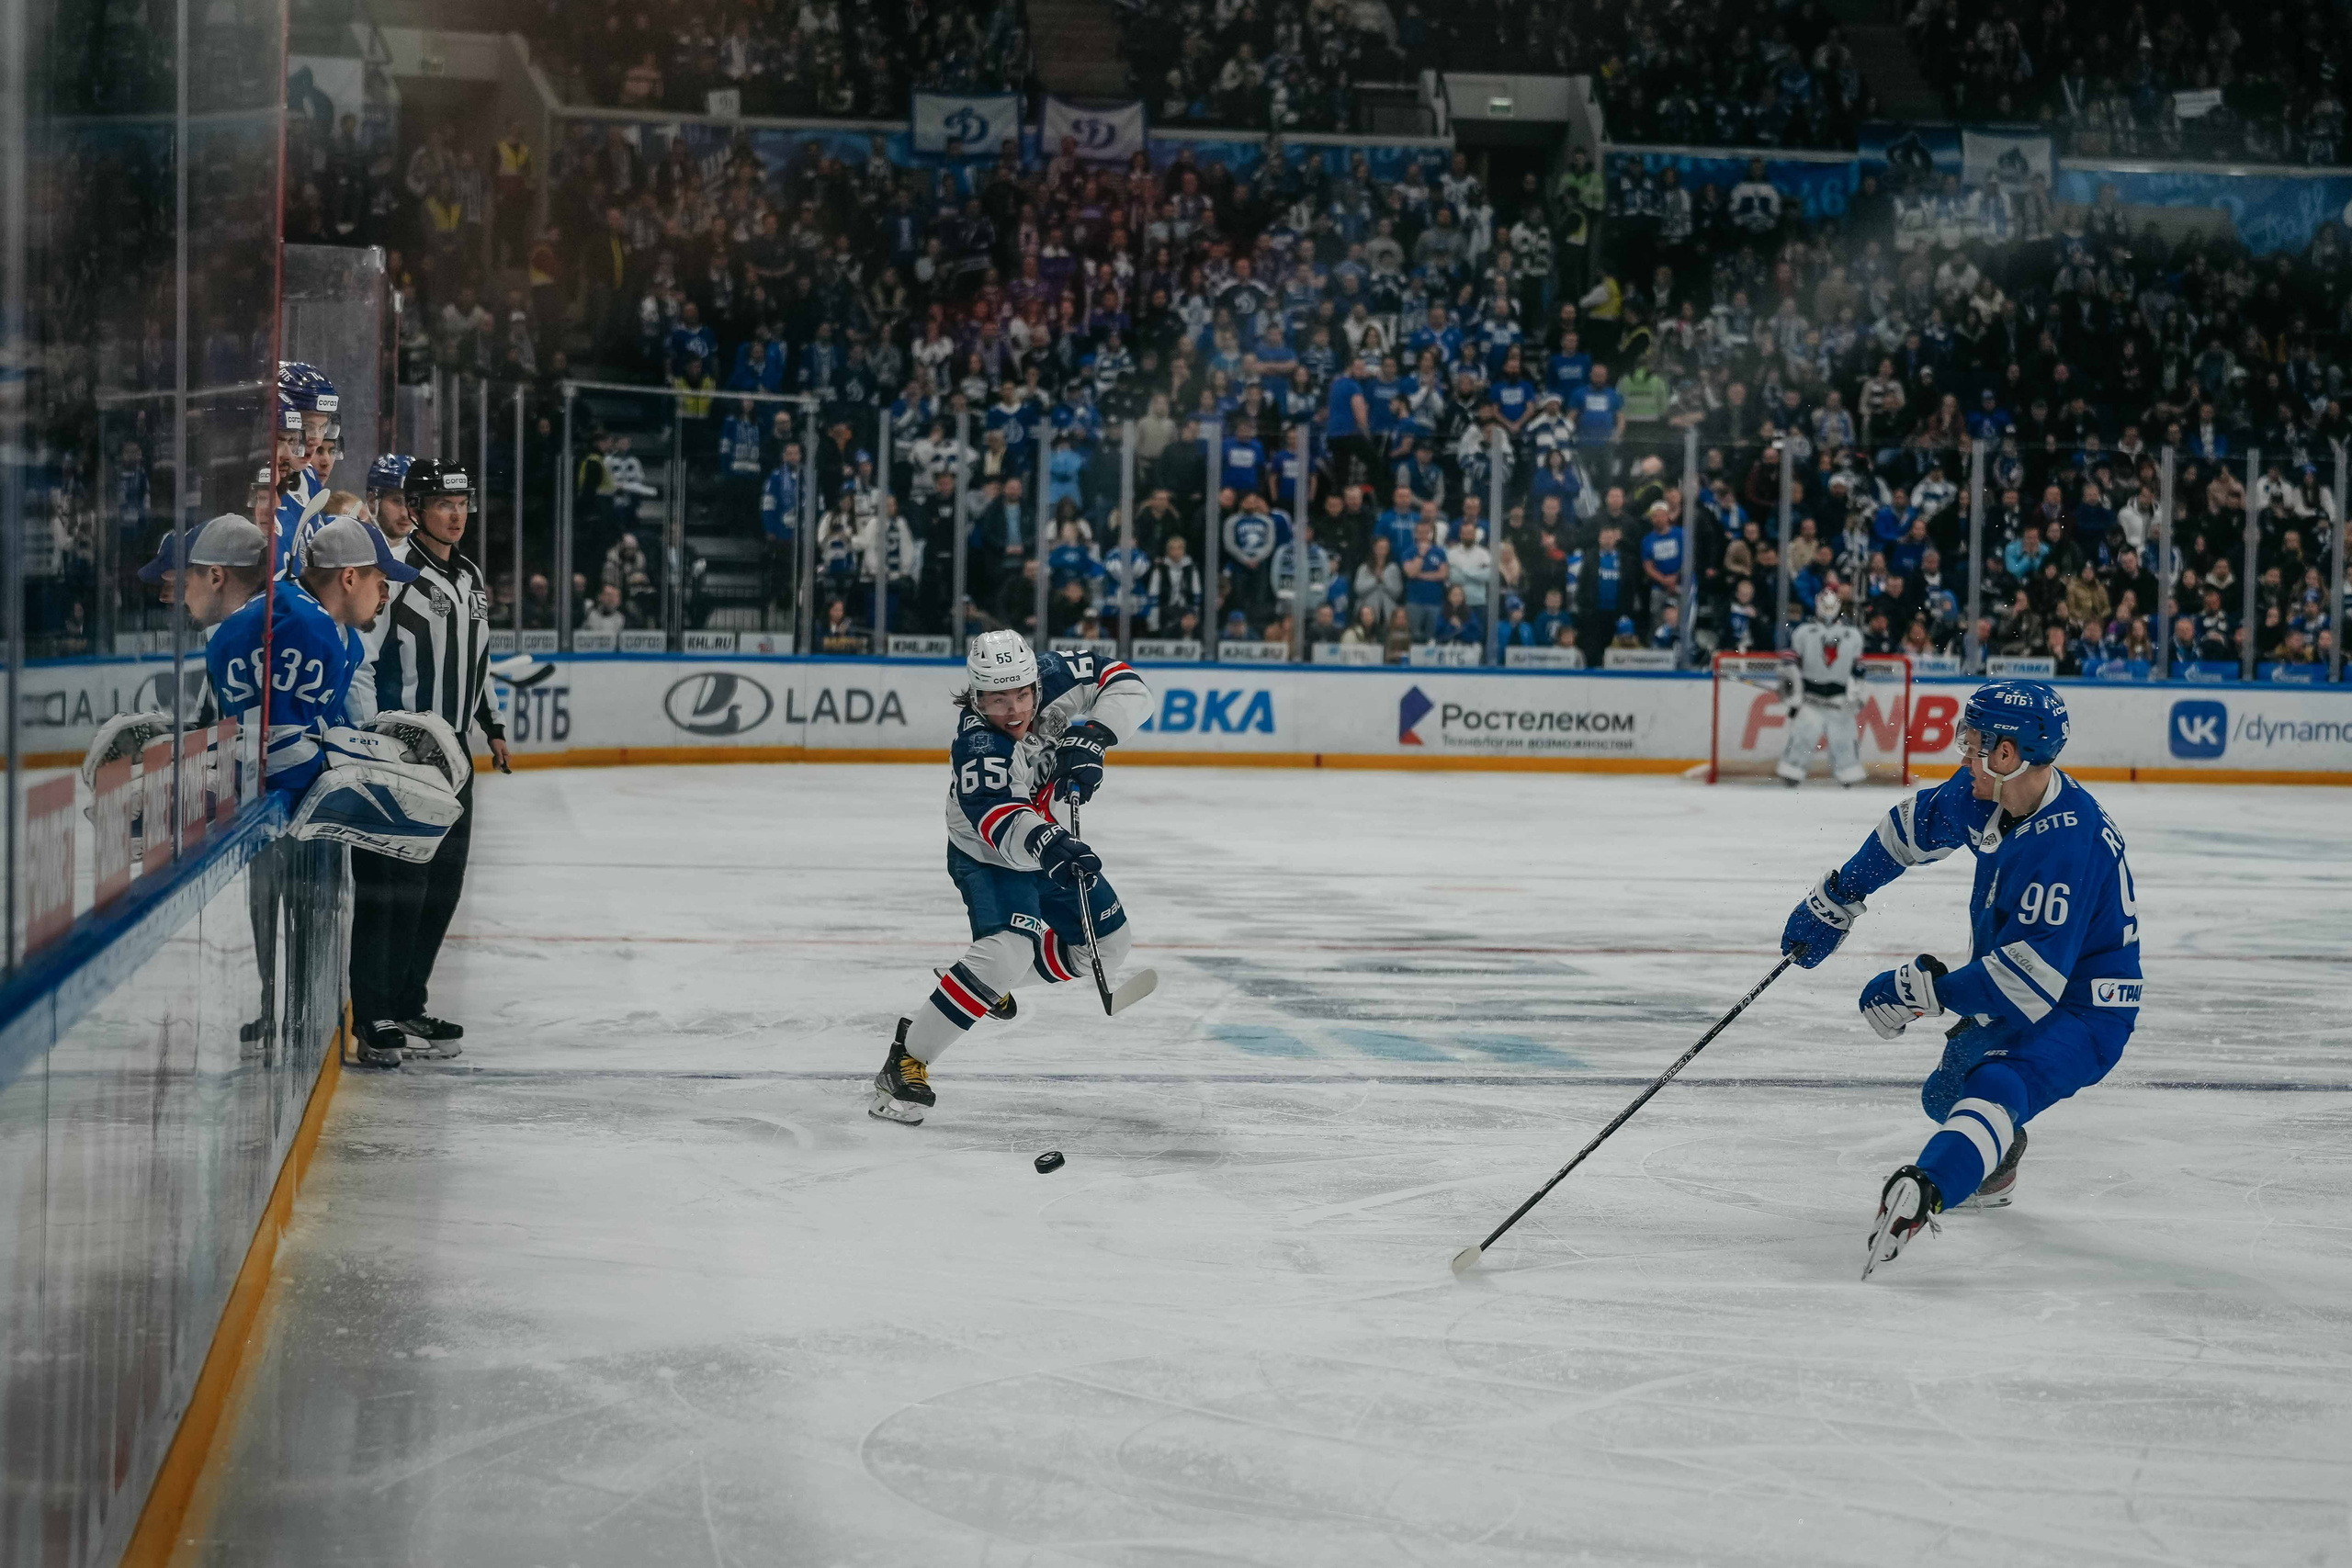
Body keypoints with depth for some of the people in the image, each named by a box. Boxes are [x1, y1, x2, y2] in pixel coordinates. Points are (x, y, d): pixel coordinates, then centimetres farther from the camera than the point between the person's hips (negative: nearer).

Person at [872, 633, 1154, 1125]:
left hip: (1051, 843, 7)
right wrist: (1048, 844, -65)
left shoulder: (1052, 677, -19)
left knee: (1110, 944, 14)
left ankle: (991, 981, 32)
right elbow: (1003, 823, -46)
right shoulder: (978, 745, -34)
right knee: (1010, 947, -30)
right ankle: (905, 1061, -25)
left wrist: (1091, 736, -31)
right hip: (987, 858, -7)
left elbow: (1126, 686, -15)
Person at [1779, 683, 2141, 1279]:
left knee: (1996, 1089, -37)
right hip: (2019, 1004, 10)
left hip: (2084, 1013, -10)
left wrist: (1918, 988, -30)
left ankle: (1922, 1193, -62)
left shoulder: (2067, 844, -34)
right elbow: (1917, 825, 13)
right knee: (1946, 1092, 30)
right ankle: (1992, 1173, 60)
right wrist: (1834, 901, 16)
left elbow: (2028, 983, -37)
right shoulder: (1987, 795, -8)